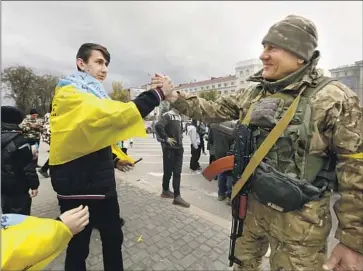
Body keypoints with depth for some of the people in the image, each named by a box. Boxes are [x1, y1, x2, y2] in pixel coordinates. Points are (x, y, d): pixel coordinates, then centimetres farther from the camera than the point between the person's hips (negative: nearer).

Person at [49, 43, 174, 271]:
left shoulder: (93, 96, 15)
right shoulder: (69, 93, -13)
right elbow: (112, 113, -32)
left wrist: (115, 158, 6)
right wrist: (157, 94, -28)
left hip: (101, 182, 8)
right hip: (78, 185, -8)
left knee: (113, 238, 20)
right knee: (78, 246, 11)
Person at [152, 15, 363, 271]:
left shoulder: (335, 99, -14)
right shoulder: (252, 94, 2)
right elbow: (213, 111, 5)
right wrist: (173, 95, -4)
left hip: (298, 218, -4)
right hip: (250, 202, 5)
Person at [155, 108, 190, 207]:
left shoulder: (179, 117, 12)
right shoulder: (167, 115, -13)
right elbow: (158, 126, -29)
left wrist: (180, 136, 12)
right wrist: (166, 138, -22)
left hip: (179, 147, 7)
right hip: (169, 148, -7)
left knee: (177, 172, 7)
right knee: (168, 171, 7)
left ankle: (177, 196, 15)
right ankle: (165, 190, 29)